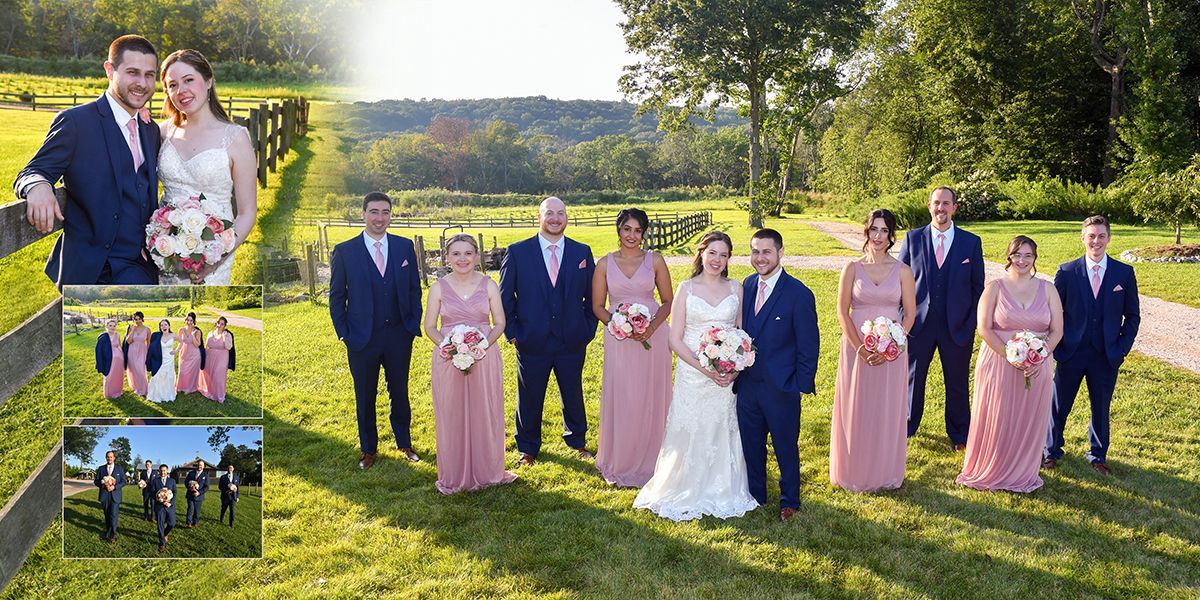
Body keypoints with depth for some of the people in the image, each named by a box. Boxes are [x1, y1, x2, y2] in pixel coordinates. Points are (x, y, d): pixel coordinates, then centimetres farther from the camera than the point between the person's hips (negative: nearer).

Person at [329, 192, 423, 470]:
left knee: (400, 392, 14)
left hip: (399, 335, 1)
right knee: (365, 397, 12)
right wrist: (343, 332, -4)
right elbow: (336, 295, 0)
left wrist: (414, 324, -1)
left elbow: (414, 289, 7)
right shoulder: (344, 251, -5)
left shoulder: (405, 246, 1)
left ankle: (404, 443, 31)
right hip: (362, 339, -1)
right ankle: (368, 449, 29)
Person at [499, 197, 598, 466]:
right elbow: (505, 296, 1)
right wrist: (512, 333, -4)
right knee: (530, 397, 11)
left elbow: (592, 295, 8)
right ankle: (528, 449, 30)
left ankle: (577, 441, 37)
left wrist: (588, 330, 2)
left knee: (573, 394, 15)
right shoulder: (517, 252, -3)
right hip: (532, 342, -1)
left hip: (573, 341, 2)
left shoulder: (582, 252, 3)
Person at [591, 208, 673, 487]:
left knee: (652, 399, 7)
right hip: (619, 340, 0)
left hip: (653, 336, 0)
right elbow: (597, 306, 5)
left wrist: (652, 326, -12)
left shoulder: (655, 260, 2)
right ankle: (621, 463, 19)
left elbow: (668, 300, 5)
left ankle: (651, 462, 23)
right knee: (621, 400, 2)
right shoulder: (605, 263, 3)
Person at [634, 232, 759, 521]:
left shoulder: (736, 289, 4)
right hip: (692, 375, -2)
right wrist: (705, 369, -14)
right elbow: (676, 340, -5)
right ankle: (687, 494, 21)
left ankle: (723, 493, 27)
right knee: (690, 434, 3)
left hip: (728, 376, 2)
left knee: (723, 434, 10)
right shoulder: (686, 289, -2)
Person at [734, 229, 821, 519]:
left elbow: (809, 345, -10)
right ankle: (755, 496, 36)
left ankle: (789, 501, 31)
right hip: (747, 384, 5)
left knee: (786, 447, 12)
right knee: (751, 446, 18)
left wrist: (803, 385, -12)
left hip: (781, 387, -5)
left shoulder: (799, 294, -14)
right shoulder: (748, 285, 3)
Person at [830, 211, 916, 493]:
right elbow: (842, 311, -2)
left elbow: (910, 314, 1)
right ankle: (853, 472, 20)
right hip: (856, 349, 0)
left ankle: (886, 473, 22)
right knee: (855, 410, 6)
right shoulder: (853, 268, 1)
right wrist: (860, 348, -13)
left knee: (888, 411, 7)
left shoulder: (903, 271, 2)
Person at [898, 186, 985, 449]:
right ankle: (906, 427, 31)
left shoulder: (971, 242, 1)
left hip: (957, 325, 0)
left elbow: (977, 285, 4)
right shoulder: (913, 238, 0)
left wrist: (973, 321, -3)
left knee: (958, 382, 12)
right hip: (919, 323, 0)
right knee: (912, 378, 12)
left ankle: (959, 434, 29)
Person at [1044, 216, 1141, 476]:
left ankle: (1098, 455, 31)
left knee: (1101, 408, 13)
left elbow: (1132, 316, 5)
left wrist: (1122, 349, -3)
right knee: (1058, 406, 8)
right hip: (1071, 353, -1)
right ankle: (1052, 451, 26)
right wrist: (1055, 346, -4)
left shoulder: (1124, 273, -1)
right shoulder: (1067, 272, -4)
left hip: (1107, 355, 1)